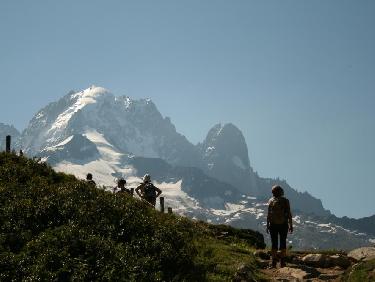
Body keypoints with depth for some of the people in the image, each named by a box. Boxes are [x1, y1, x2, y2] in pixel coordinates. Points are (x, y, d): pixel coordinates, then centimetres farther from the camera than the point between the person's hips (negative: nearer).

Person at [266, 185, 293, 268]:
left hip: (273, 225, 0)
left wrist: (267, 225, 4)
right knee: (283, 243, 7)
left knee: (274, 244, 4)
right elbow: (289, 214, -5)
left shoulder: (271, 201, -1)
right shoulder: (285, 201, -2)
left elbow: (269, 214, -2)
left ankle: (274, 262, 1)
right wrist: (291, 225, 0)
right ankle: (282, 262, 5)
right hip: (283, 225, 0)